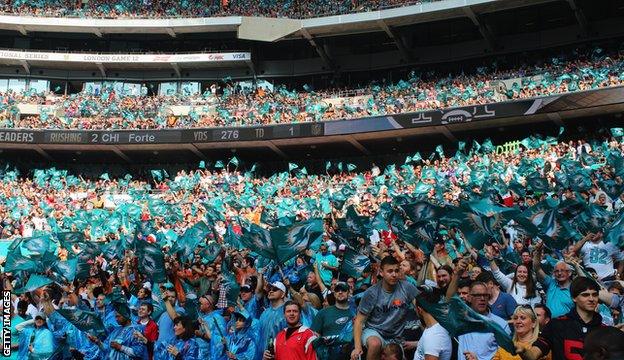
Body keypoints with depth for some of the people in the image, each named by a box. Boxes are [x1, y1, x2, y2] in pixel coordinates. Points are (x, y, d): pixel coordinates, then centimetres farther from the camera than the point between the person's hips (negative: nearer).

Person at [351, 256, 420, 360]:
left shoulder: (406, 288, -10)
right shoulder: (371, 293, -12)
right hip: (373, 331, -3)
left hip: (395, 337, 3)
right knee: (375, 344, -34)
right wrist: (357, 347, -20)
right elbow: (359, 321, -9)